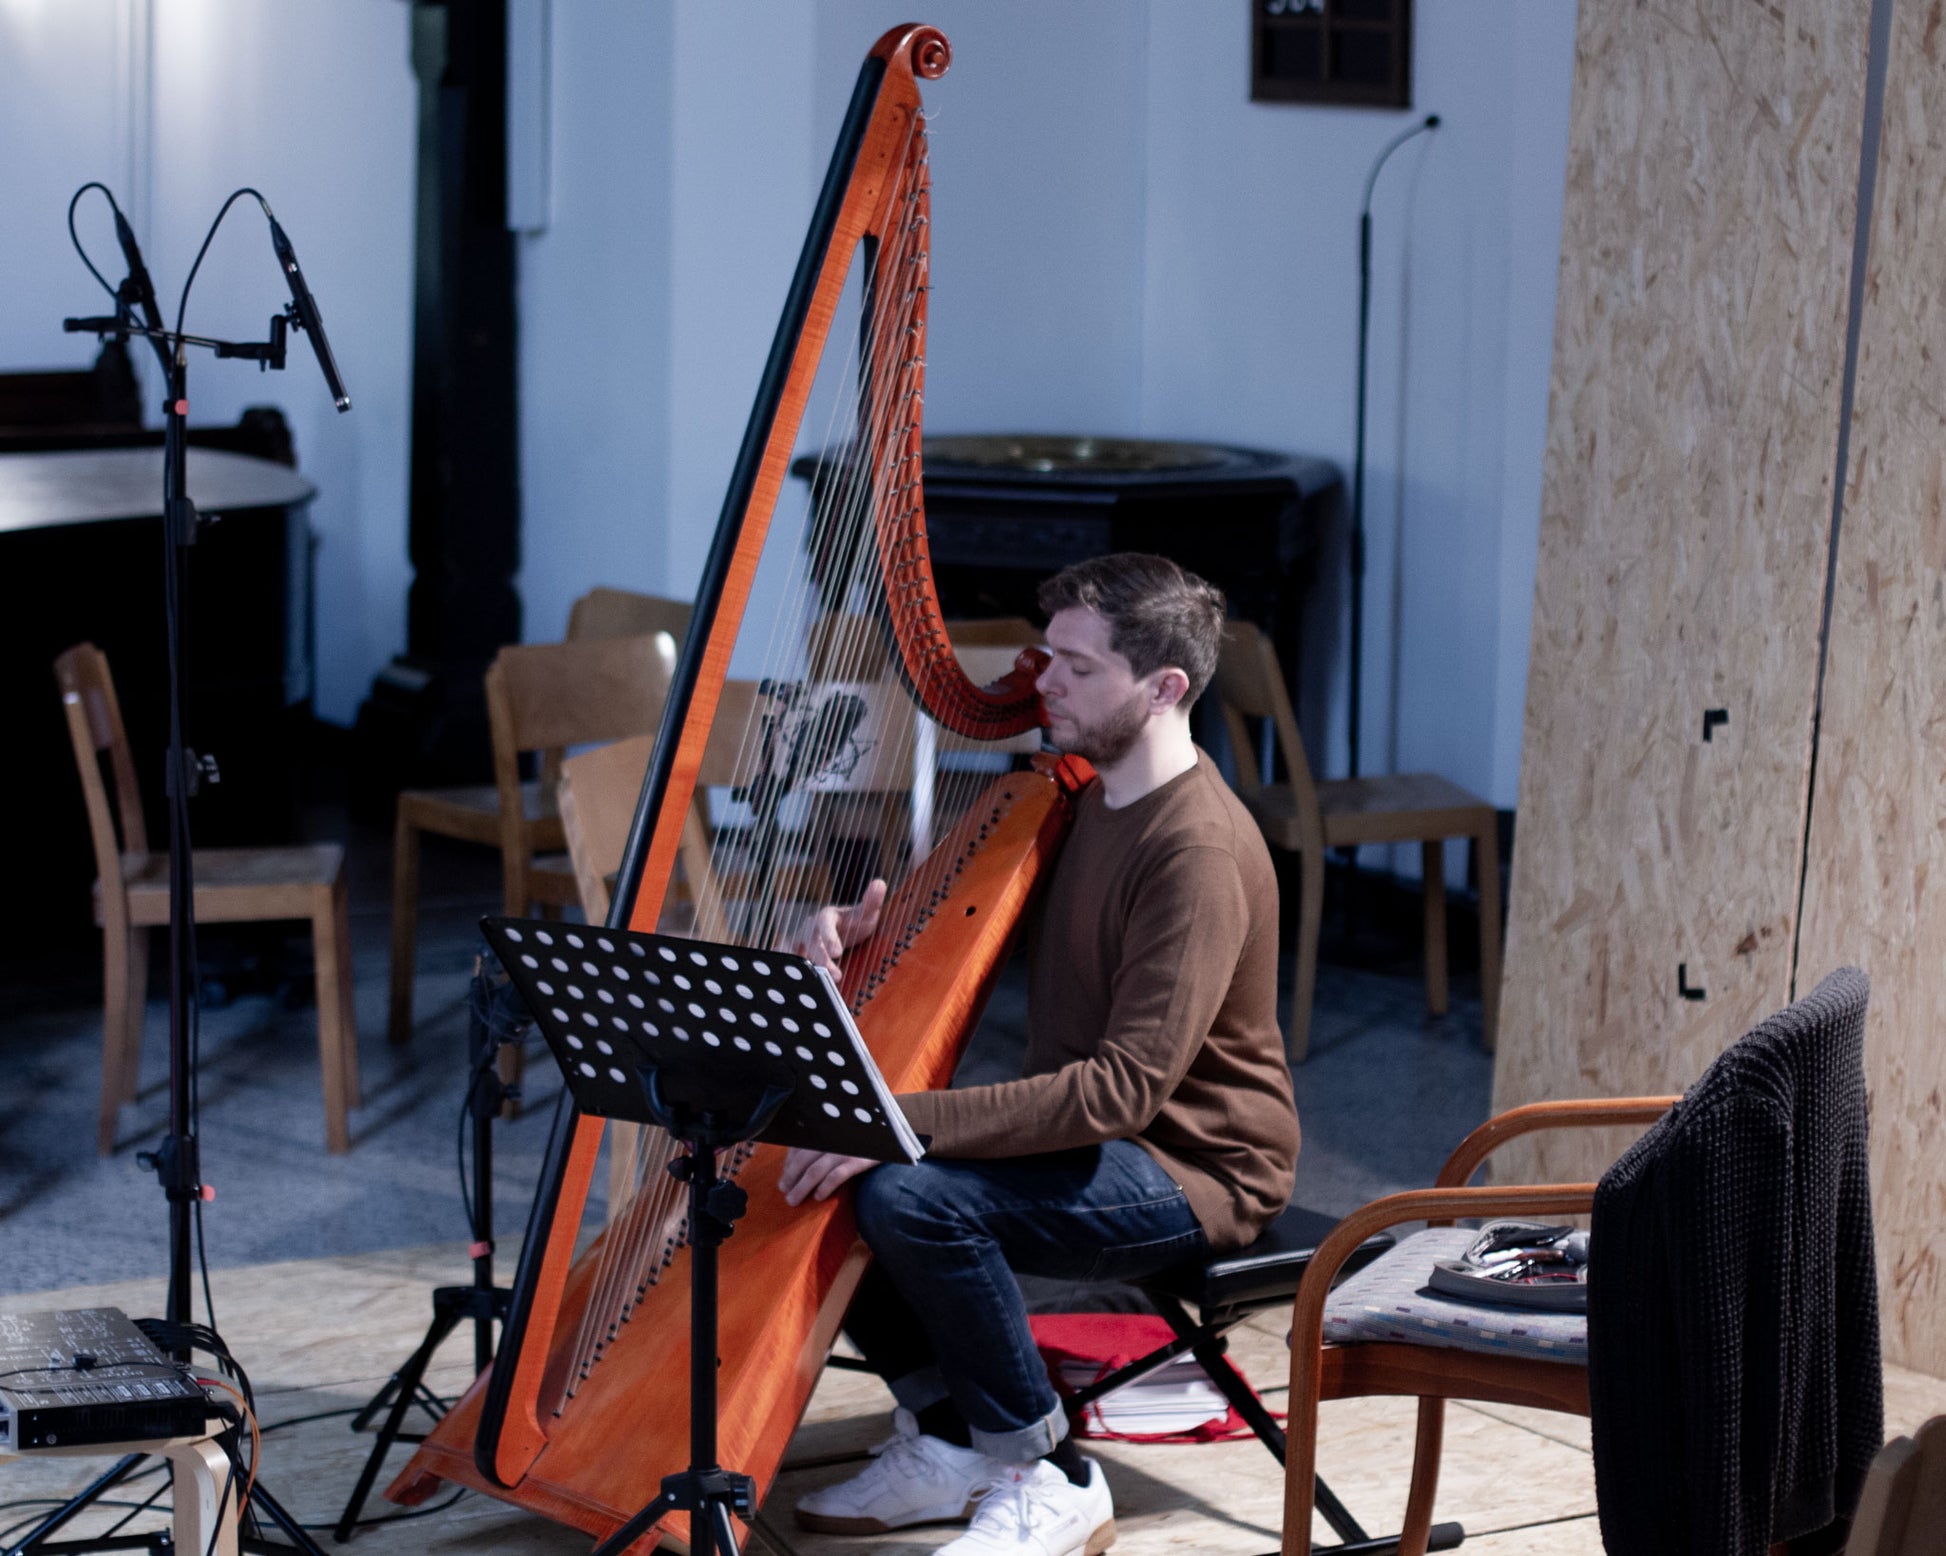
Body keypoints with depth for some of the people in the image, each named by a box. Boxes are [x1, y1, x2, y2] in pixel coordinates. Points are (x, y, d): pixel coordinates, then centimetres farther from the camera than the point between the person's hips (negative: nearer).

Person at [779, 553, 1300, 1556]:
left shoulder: (1199, 850, -23)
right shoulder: (1072, 798, 6)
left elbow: (1125, 1087, -30)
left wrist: (906, 1124, -34)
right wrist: (865, 933, -8)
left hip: (1194, 1172, -9)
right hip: (1079, 1131, 9)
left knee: (913, 1196, -29)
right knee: (822, 1176, -3)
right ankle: (945, 1440, 6)